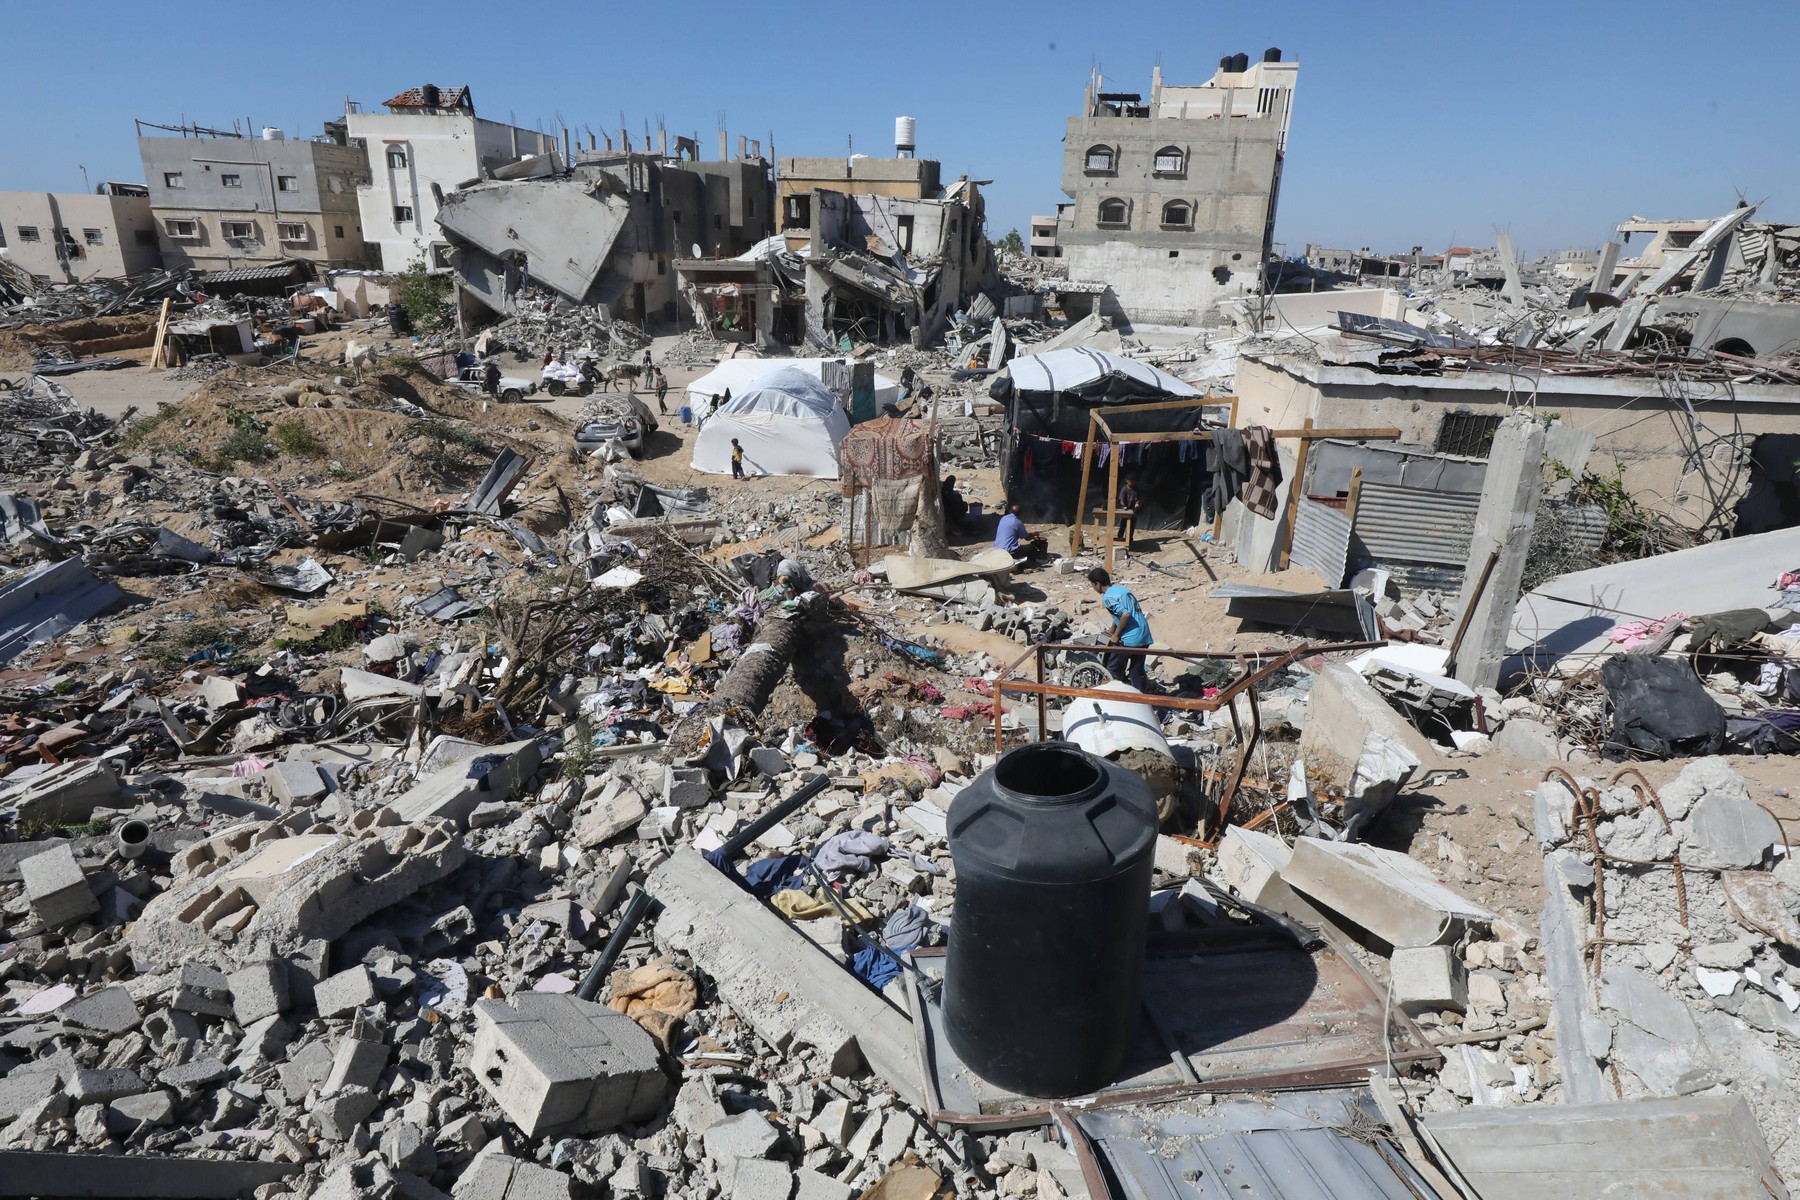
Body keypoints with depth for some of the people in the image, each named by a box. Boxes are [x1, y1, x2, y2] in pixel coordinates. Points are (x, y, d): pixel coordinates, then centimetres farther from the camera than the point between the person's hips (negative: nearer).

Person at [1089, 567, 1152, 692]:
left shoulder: (1107, 597, -11)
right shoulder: (1122, 588, 16)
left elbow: (1126, 614, -23)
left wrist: (1116, 635, -12)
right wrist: (1113, 632, 33)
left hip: (1129, 639, -8)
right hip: (1144, 636, 8)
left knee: (1113, 670, 7)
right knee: (1137, 672, 15)